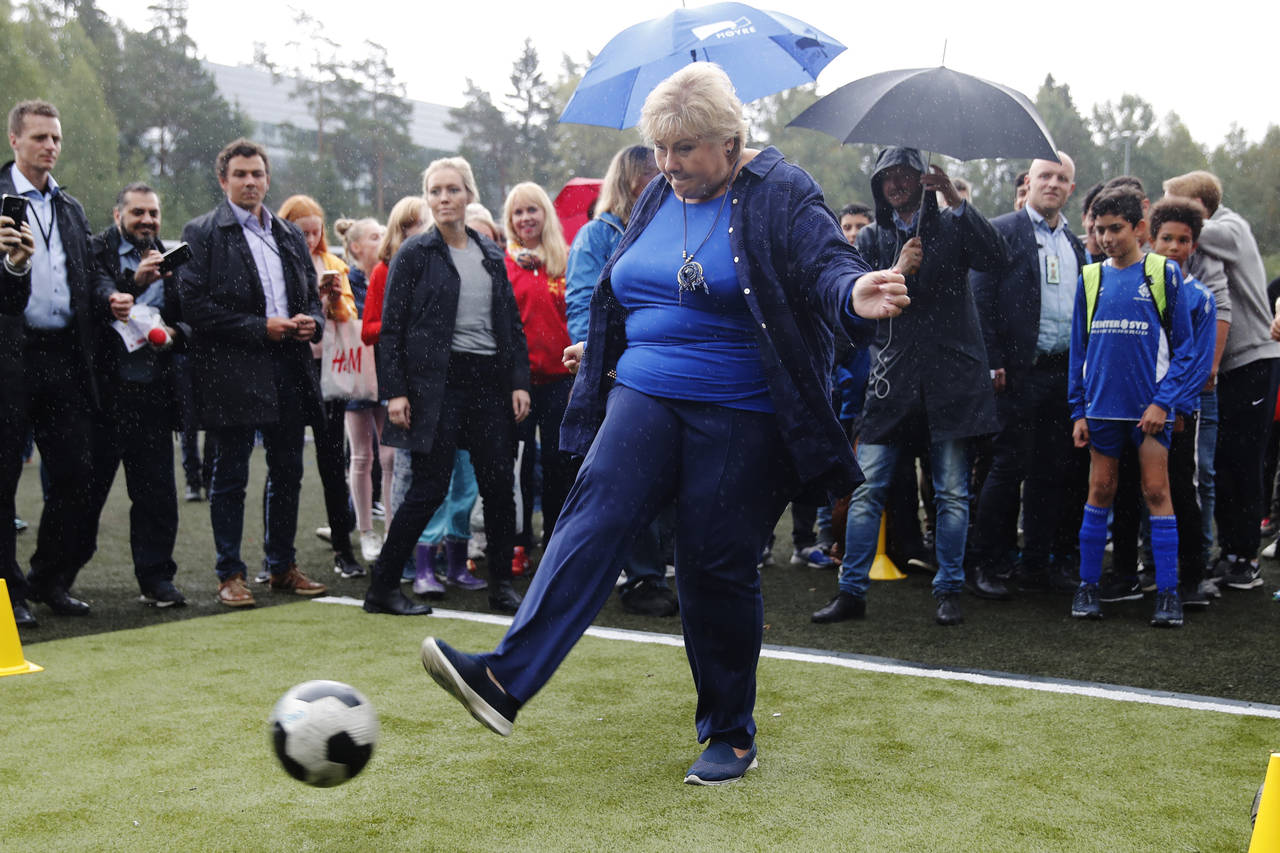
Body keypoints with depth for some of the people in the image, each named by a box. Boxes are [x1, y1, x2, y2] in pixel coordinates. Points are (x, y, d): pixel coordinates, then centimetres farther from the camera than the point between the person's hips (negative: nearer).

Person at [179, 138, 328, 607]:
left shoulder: (291, 235, 16)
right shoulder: (203, 233, -2)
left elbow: (312, 295, 21)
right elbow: (194, 304, -11)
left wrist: (312, 321, -2)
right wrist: (259, 328, -15)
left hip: (289, 370, 6)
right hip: (233, 371, -5)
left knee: (287, 473, 11)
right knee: (230, 477, 2)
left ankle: (283, 566, 23)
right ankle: (230, 574, 11)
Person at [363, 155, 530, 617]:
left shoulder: (491, 254, 13)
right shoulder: (415, 253, -1)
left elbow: (512, 323, 15)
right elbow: (391, 327, -3)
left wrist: (519, 381, 6)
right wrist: (394, 391, -11)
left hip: (489, 380, 5)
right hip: (436, 382, -5)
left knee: (499, 484, 3)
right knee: (429, 487, -6)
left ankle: (501, 584, 17)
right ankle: (381, 587, 5)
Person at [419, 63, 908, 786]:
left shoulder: (781, 195, -5)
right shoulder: (660, 197, 12)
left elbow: (828, 268, -17)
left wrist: (855, 294, -38)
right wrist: (596, 348, 26)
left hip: (741, 418, -4)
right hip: (646, 398, 5)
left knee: (718, 568, 0)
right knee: (596, 514, -15)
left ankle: (731, 737, 17)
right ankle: (505, 680, -24)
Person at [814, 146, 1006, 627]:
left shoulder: (951, 227, 8)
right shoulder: (872, 239, 14)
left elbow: (997, 258, -10)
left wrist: (955, 200, -15)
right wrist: (898, 272, -13)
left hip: (950, 379, -1)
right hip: (892, 380, 1)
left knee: (952, 493, 3)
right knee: (866, 490, -2)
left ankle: (948, 591, 14)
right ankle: (851, 592, 5)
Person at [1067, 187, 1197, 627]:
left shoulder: (1164, 274, -2)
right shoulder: (1090, 278, 7)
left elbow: (1184, 345, -1)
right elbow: (1079, 349, 10)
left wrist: (1164, 401, -10)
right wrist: (1078, 411, 5)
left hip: (1150, 406, -3)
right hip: (1103, 407, 3)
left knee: (1156, 492, -1)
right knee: (1100, 492, 8)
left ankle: (1168, 593, 4)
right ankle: (1088, 586, 15)